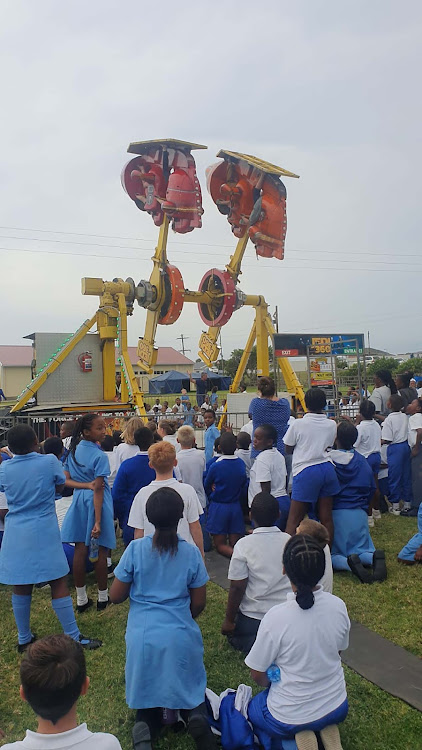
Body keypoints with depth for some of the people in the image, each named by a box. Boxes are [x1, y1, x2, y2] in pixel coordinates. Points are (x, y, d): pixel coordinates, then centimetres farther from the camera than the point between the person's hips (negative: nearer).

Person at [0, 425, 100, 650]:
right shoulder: (49, 462, -10)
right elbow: (60, 486, 5)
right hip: (44, 532, -3)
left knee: (20, 588, 14)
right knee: (59, 585, 3)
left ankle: (24, 639, 28)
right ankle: (74, 637, 10)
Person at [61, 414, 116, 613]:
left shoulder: (74, 451, 4)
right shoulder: (100, 456, -17)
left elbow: (66, 480, 4)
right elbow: (98, 490, -19)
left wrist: (86, 485, -7)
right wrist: (98, 522, -18)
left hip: (79, 500, 6)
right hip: (96, 503, -6)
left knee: (80, 550, 9)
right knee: (101, 551, 6)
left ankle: (81, 599, 18)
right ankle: (103, 598, 18)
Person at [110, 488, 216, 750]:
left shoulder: (135, 549, -9)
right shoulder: (191, 553, -6)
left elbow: (116, 596, 0)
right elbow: (199, 603, 2)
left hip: (143, 636, 0)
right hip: (181, 636, 0)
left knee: (147, 693, 19)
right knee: (190, 688, 21)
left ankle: (146, 723, -12)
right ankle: (196, 714, -10)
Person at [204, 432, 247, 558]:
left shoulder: (215, 466, -18)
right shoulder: (241, 464, -5)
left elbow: (206, 487, 0)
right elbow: (243, 486, 7)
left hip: (218, 507, -4)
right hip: (236, 506, 4)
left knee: (220, 545, 6)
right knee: (235, 543, 16)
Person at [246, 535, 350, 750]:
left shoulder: (276, 617, -30)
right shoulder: (338, 606, -17)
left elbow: (257, 674, -14)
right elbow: (338, 650, 2)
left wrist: (273, 683, 7)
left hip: (289, 717, -4)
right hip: (336, 707, 5)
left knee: (252, 709, 27)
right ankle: (326, 729, 10)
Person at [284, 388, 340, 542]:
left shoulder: (298, 424, -6)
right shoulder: (331, 425, 5)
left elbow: (288, 449, 3)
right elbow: (329, 446, 14)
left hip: (305, 471, -4)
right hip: (327, 469, 5)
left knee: (294, 519, -1)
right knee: (326, 517, 10)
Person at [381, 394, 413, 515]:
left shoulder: (389, 419, -15)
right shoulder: (405, 417, 4)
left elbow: (386, 440, -17)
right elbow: (408, 433, 13)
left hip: (394, 448, -6)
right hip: (406, 446, 6)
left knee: (394, 477, 3)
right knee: (406, 475, 13)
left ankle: (395, 506, 9)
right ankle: (407, 503, 22)